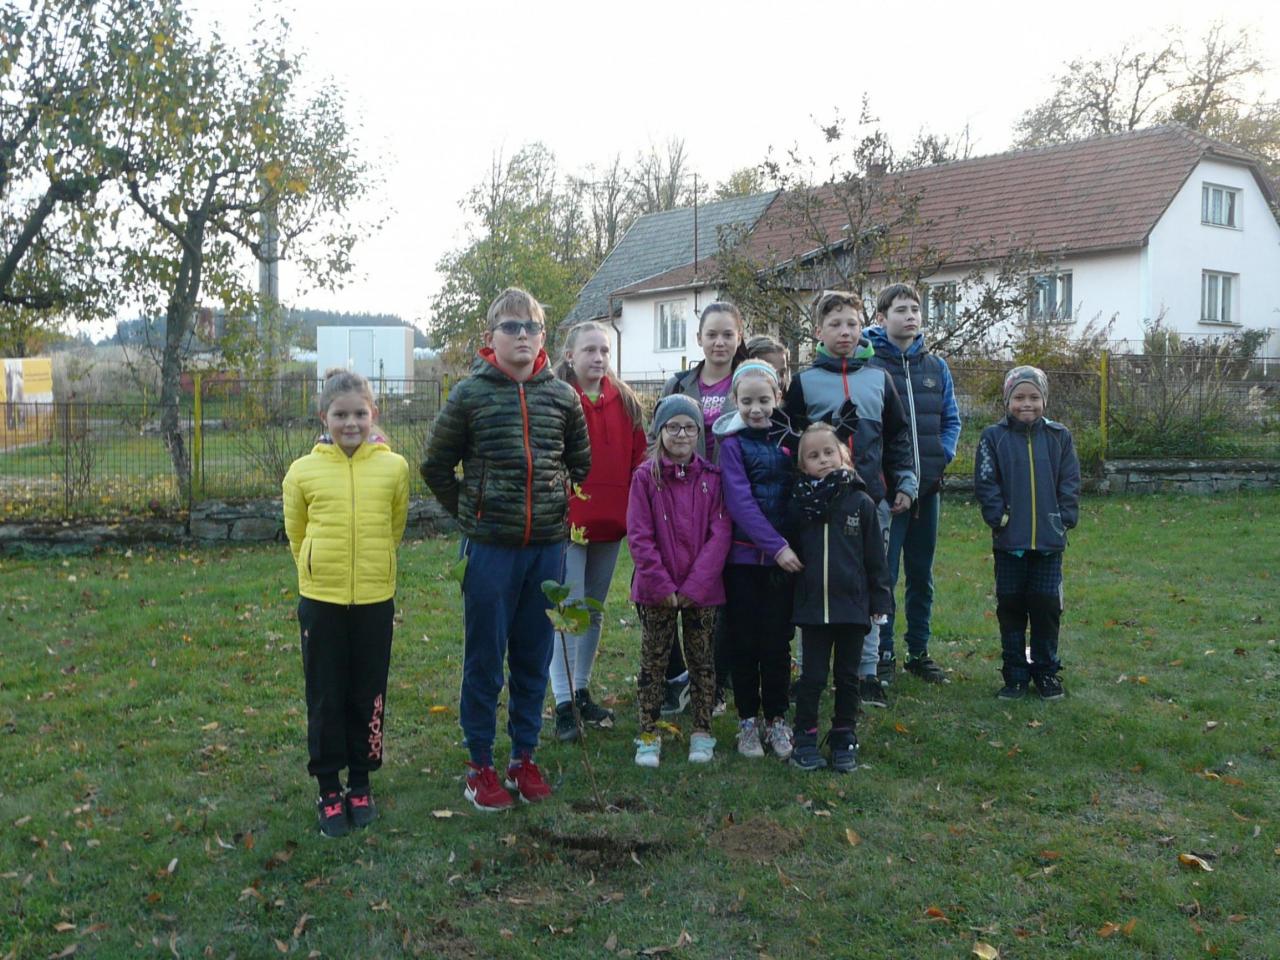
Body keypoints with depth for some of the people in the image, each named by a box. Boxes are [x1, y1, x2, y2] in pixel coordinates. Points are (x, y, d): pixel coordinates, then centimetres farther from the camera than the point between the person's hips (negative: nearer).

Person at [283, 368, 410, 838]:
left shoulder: (394, 467, -4)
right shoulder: (303, 472, -5)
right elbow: (295, 533, 9)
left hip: (375, 599, 1)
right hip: (321, 600, 0)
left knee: (368, 697, 11)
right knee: (325, 698, 8)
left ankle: (361, 784, 27)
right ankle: (329, 790, 22)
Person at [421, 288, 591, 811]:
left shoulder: (563, 395, 5)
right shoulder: (470, 394, -3)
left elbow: (581, 462, 18)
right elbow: (436, 465, 5)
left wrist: (559, 505, 12)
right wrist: (469, 512, 3)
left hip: (548, 545, 3)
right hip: (490, 546, -3)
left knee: (534, 657, 11)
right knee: (484, 659, 4)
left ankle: (524, 757, 25)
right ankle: (480, 765, 17)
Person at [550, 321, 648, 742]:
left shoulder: (624, 400, 8)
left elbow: (639, 457, 10)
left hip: (610, 522, 6)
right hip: (566, 521, -5)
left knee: (594, 610, 16)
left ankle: (582, 691, 29)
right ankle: (563, 704, 4)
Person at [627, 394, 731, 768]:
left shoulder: (711, 477, -1)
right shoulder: (646, 475, -5)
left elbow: (720, 533, -6)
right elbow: (638, 535, -8)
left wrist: (694, 585, -14)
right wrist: (662, 586, -14)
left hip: (702, 591, 1)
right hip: (656, 590, -1)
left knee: (701, 660, 11)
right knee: (653, 661, 8)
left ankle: (702, 733, 24)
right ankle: (648, 735, 18)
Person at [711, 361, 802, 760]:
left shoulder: (787, 440, 7)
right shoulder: (732, 444, -4)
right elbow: (740, 503, -13)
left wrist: (790, 546, -1)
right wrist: (777, 546, -19)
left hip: (782, 557, 3)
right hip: (743, 556, -2)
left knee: (777, 640, 8)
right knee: (744, 641, 6)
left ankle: (777, 719, 20)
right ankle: (748, 721, 18)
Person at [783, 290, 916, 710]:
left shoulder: (879, 378, 10)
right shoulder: (804, 381, 3)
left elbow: (898, 435, 14)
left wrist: (904, 484, 9)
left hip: (871, 501, 2)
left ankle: (867, 673, 17)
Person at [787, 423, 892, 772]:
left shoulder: (860, 502, -3)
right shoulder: (799, 504, 0)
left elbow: (875, 556, 0)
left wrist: (880, 600, -1)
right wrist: (788, 599, 4)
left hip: (852, 605, 0)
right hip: (812, 606, 0)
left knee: (848, 677, 12)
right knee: (812, 676, 6)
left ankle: (844, 738, 24)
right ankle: (805, 739, 17)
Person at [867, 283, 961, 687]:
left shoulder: (936, 367, 11)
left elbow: (951, 419, 15)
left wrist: (943, 455, -1)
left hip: (928, 487, 5)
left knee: (921, 575, 13)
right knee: (883, 575, -1)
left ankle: (919, 652, 25)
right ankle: (883, 655, 11)